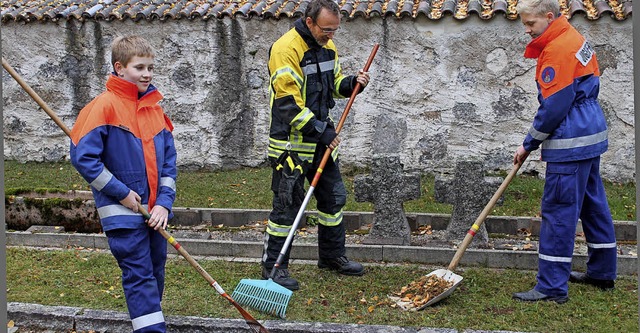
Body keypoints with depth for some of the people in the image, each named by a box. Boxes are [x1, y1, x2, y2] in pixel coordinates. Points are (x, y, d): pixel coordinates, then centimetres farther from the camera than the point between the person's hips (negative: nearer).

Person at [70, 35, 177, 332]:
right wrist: (122, 193, -14)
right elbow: (83, 156, -16)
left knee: (156, 272, 14)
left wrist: (164, 202, -2)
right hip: (123, 210, -6)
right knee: (139, 275, -7)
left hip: (155, 211, 6)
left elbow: (168, 160, 10)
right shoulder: (105, 106, -11)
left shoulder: (155, 107, 8)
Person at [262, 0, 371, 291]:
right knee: (287, 205, -3)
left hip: (322, 138, 8)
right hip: (292, 141, -8)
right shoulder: (286, 49, -19)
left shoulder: (327, 46, 7)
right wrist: (322, 130, -22)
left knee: (334, 197, 16)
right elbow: (288, 103, -23)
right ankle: (273, 266, 8)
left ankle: (332, 256, 32)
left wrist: (351, 83, -3)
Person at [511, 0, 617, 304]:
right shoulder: (574, 39, 13)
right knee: (592, 203, 17)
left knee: (558, 210, -6)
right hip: (590, 135, 11)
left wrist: (529, 144, -9)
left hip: (571, 144, -11)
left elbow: (553, 107, -20)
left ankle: (552, 287, -2)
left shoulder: (558, 49, -18)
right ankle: (602, 272, 28)